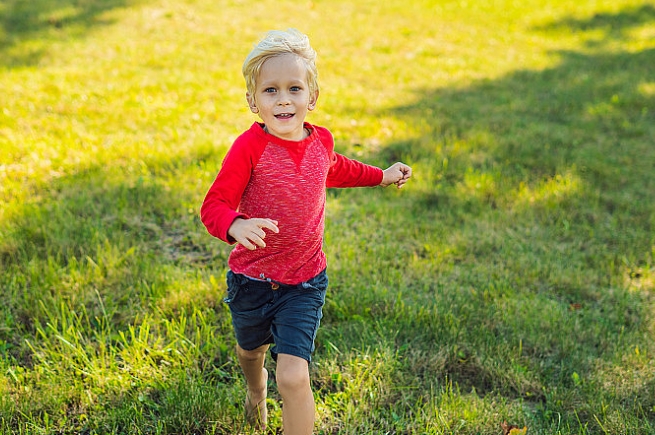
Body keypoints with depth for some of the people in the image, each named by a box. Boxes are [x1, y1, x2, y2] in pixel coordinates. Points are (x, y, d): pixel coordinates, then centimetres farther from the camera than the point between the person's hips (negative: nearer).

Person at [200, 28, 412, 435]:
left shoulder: (321, 141, -6)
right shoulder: (250, 147, -21)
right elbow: (214, 205, -22)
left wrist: (382, 175, 28)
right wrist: (237, 226, -45)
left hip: (304, 283, 1)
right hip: (252, 279, 0)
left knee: (294, 377, -14)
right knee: (252, 349, 29)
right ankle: (257, 390, 65)